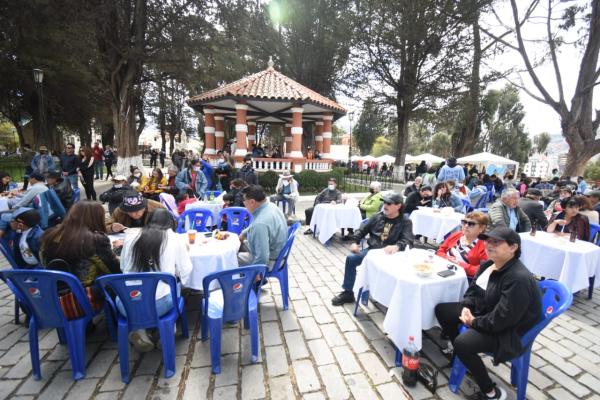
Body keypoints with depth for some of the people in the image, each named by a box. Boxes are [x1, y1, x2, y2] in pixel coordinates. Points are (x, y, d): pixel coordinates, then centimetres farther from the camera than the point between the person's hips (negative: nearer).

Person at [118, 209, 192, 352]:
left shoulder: (129, 238, 7)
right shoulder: (175, 239, -1)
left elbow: (123, 268, 22)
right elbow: (185, 274, 6)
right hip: (159, 305, -2)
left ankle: (137, 331, 14)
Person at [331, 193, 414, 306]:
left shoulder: (405, 222, -3)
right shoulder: (378, 216, 10)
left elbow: (408, 241, -18)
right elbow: (362, 229, 13)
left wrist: (397, 247, -40)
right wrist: (355, 242, -3)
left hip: (389, 255, -4)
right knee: (350, 259, -13)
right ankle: (348, 293, 1)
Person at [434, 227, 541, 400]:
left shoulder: (519, 279, -29)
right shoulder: (488, 265, -2)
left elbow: (501, 320, -30)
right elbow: (473, 289, 9)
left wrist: (474, 322, -17)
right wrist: (466, 307, -8)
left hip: (507, 331, -9)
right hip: (481, 313, 9)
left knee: (463, 343, -28)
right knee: (441, 310, 8)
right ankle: (458, 351, 30)